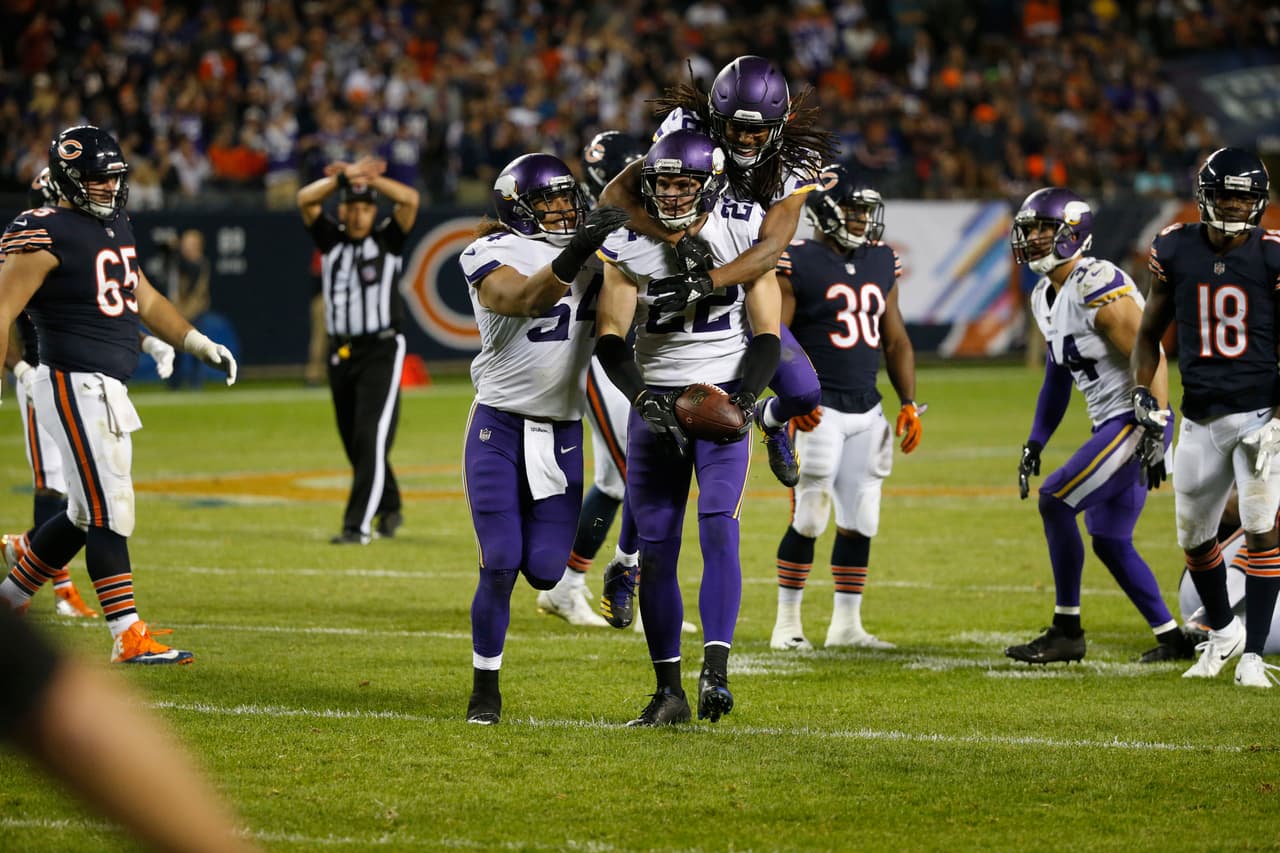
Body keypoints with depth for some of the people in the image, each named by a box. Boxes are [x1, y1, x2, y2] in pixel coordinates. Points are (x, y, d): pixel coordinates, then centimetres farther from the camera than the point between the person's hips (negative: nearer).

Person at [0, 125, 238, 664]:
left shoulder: (115, 227, 14)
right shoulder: (46, 235, -13)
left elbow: (145, 300, 26)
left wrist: (198, 344, 20)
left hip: (109, 391, 9)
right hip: (75, 387, -9)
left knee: (86, 514, 15)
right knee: (110, 512, -9)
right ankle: (128, 636, -7)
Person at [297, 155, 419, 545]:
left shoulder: (387, 239, -1)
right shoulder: (331, 239, 7)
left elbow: (410, 199, -16)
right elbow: (304, 199, -6)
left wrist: (365, 177, -18)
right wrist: (344, 177, -17)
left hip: (381, 351, -5)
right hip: (341, 352, 5)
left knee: (370, 439, -13)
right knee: (353, 442, 11)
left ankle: (358, 525, -17)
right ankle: (389, 508, 31)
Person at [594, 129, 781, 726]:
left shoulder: (745, 239, -5)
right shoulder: (630, 248, -3)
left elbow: (767, 337, -3)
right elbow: (611, 340, -8)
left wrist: (743, 399, -20)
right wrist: (643, 398, -24)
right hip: (656, 406, 2)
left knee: (718, 529, -20)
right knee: (655, 551, 1)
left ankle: (715, 671, -23)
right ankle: (668, 692, 9)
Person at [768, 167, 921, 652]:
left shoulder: (881, 263, 11)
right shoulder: (797, 265, -10)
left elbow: (895, 341, 18)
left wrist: (909, 403, 12)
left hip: (866, 410, 6)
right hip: (818, 411, -6)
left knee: (860, 521, 7)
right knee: (809, 520, -6)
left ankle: (847, 625, 16)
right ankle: (787, 624, 6)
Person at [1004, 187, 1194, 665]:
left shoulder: (1098, 289, -18)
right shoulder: (1046, 298, 13)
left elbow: (1152, 359, -20)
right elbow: (1058, 378, 23)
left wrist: (1154, 432, -25)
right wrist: (1034, 443, 18)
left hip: (1136, 422, -10)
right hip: (1111, 426, 10)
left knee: (1055, 501, -15)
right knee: (1109, 543, 11)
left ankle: (1067, 632, -9)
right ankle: (1171, 638, 20)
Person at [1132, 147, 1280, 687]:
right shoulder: (1175, 251, 0)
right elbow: (1150, 332, 12)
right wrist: (1142, 391, -1)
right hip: (1201, 418, 4)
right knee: (1194, 539, 13)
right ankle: (1222, 634, 37)